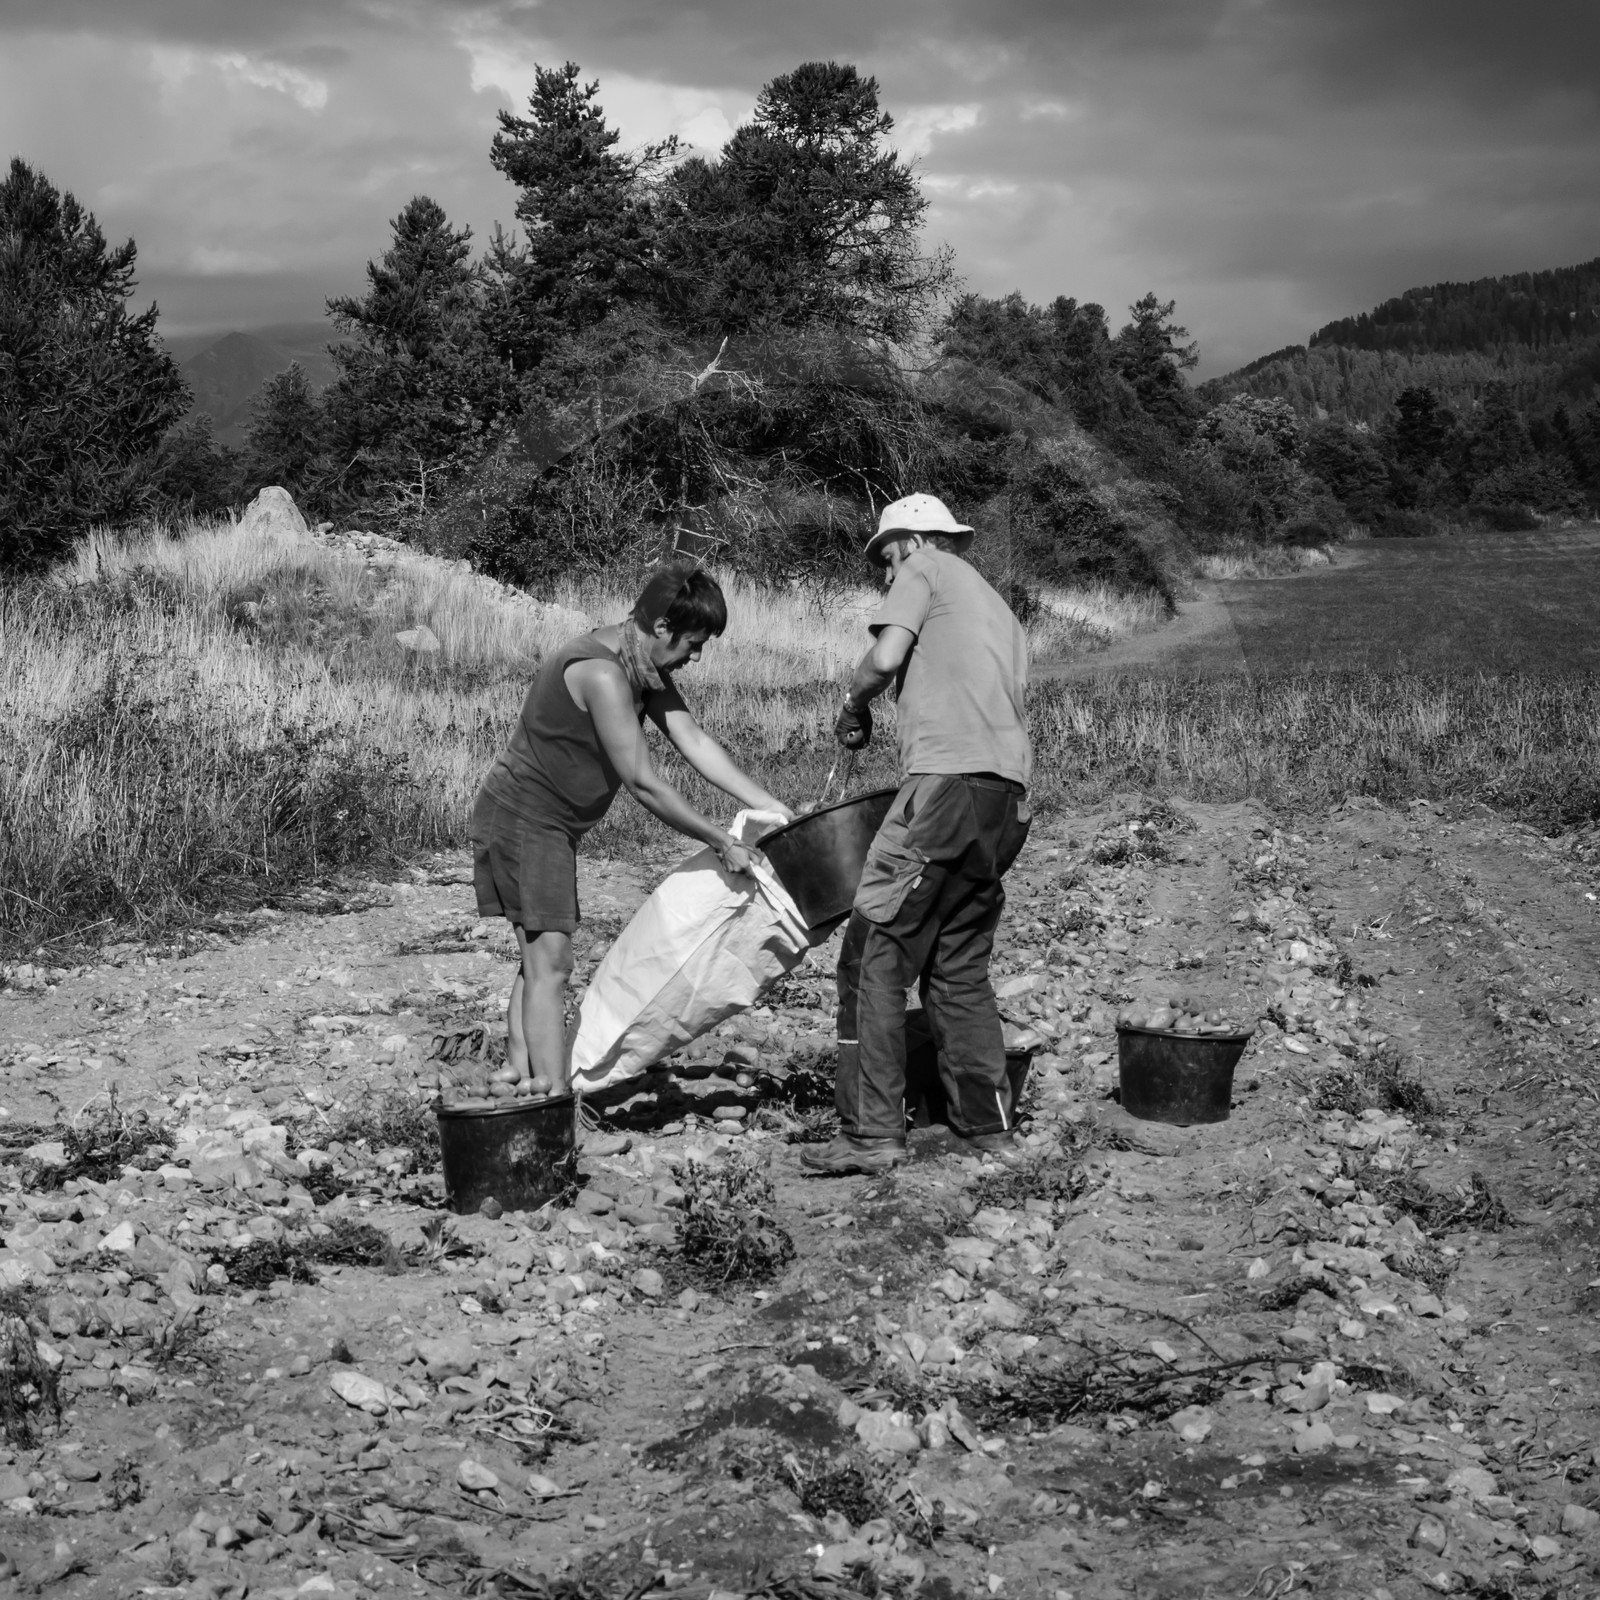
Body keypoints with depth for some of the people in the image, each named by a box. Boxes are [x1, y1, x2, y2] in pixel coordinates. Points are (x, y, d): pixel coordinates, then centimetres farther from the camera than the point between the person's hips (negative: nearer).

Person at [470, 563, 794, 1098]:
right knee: (549, 962, -13)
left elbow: (694, 741, 4)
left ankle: (521, 1084, 17)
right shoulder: (601, 674, -27)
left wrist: (770, 807, -2)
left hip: (552, 824, 11)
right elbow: (643, 783, -27)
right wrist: (720, 842, -21)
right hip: (523, 817, -10)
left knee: (541, 962, 12)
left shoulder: (646, 667, 5)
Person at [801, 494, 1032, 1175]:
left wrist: (853, 706, 12)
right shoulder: (1000, 609, 31)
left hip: (951, 781, -8)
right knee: (960, 965, 16)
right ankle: (986, 1124, 18)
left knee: (875, 956, -5)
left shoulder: (926, 570, 9)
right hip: (1009, 795, 8)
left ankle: (871, 1132, -8)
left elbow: (885, 658, -7)